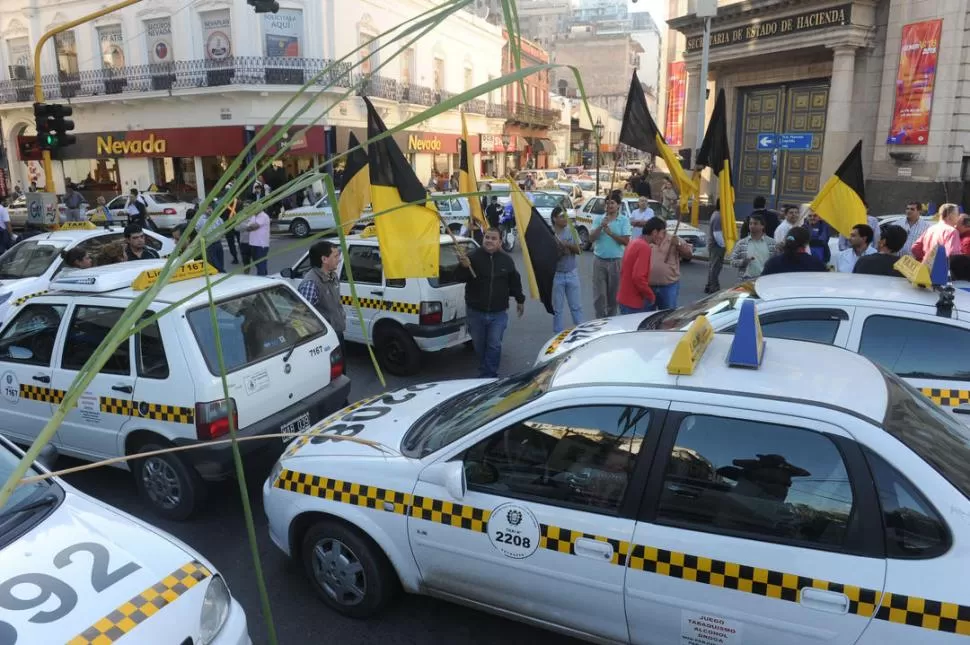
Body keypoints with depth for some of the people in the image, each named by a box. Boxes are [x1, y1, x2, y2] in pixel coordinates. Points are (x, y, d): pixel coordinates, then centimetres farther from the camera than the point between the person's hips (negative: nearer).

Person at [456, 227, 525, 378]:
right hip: (475, 312, 0)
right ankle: (486, 373, 33)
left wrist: (520, 300, 22)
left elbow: (515, 282, 15)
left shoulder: (506, 261, 3)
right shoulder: (473, 257, -7)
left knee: (494, 346, -4)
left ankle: (488, 376, 4)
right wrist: (464, 267, -36)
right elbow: (460, 278, -16)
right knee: (479, 345, 13)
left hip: (498, 313, 1)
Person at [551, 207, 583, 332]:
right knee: (558, 308, 6)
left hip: (572, 273, 3)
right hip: (556, 275, -3)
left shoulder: (571, 231, 2)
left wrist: (569, 245, -18)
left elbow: (579, 251, -1)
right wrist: (560, 250, -23)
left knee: (577, 306, 9)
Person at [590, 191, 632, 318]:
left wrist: (610, 233, -15)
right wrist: (601, 226, -16)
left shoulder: (624, 220, -1)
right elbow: (591, 238, -3)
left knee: (613, 294, 8)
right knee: (599, 293, -1)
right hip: (599, 260, 1)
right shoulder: (598, 219, 5)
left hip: (616, 261, -1)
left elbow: (626, 241, -8)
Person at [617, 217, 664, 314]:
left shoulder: (635, 243, 11)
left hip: (625, 298, 9)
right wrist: (651, 295, -13)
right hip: (634, 302, -9)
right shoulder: (644, 247, -18)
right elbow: (638, 277, -27)